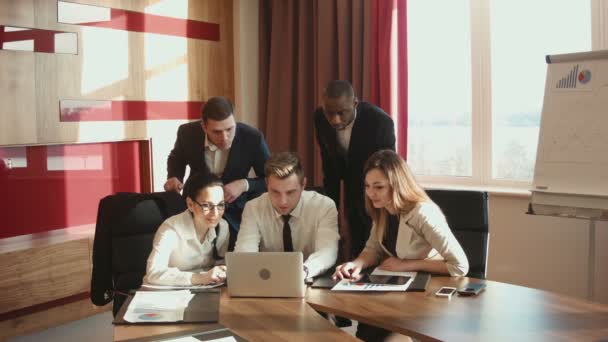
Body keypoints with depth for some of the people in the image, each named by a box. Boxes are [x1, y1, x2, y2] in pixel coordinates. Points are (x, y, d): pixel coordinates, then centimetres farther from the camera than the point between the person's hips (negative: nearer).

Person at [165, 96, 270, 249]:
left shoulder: (253, 138, -20)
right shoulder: (188, 133, -14)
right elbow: (176, 159, 11)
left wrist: (245, 184, -27)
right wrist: (174, 177, -10)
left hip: (236, 212, -1)